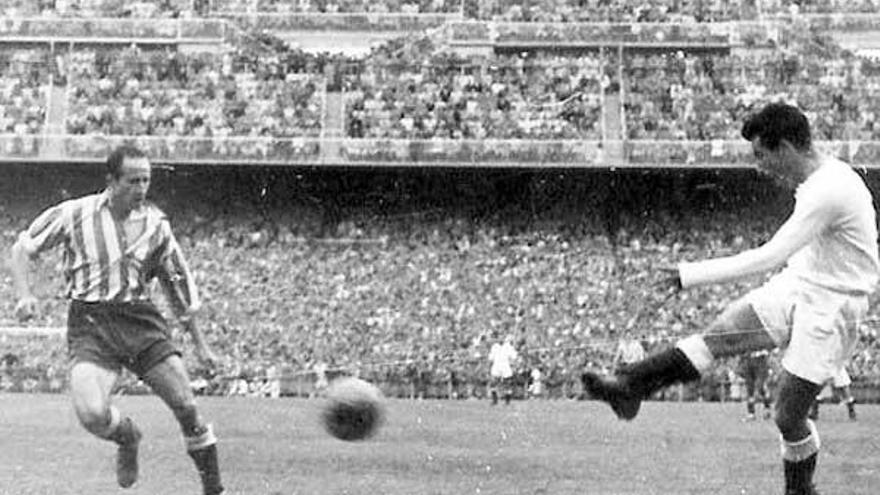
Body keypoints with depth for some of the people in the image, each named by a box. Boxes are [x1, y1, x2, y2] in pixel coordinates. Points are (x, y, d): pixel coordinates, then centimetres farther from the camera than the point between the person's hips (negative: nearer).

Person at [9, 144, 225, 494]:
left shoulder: (156, 222, 6)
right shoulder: (75, 214, -2)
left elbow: (177, 284, 16)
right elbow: (22, 249, 9)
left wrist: (199, 342, 19)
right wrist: (24, 294, -9)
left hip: (141, 320, 2)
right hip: (90, 324, -2)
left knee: (186, 407, -4)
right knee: (91, 414, -22)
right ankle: (127, 437, 16)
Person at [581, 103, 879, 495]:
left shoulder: (830, 191, -27)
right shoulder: (817, 182, 4)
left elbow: (769, 257, -29)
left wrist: (690, 275, -26)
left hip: (829, 310, -8)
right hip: (795, 287, 8)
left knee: (788, 416, -1)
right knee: (717, 336, -7)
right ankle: (629, 387, -10)